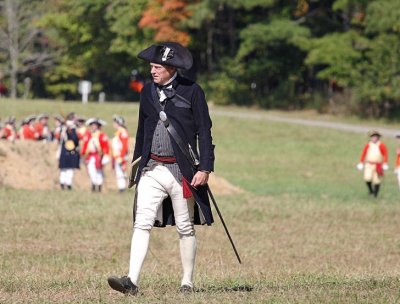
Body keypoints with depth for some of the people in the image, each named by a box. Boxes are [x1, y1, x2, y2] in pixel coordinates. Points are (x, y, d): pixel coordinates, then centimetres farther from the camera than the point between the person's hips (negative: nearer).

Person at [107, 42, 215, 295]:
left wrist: (205, 168, -11)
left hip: (181, 170, -3)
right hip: (151, 169, 3)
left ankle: (188, 282, 17)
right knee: (142, 223, -9)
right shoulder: (148, 91, 10)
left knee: (186, 228, 7)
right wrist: (136, 162, 21)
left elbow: (204, 132, -5)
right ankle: (132, 281, -16)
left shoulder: (192, 92, -4)